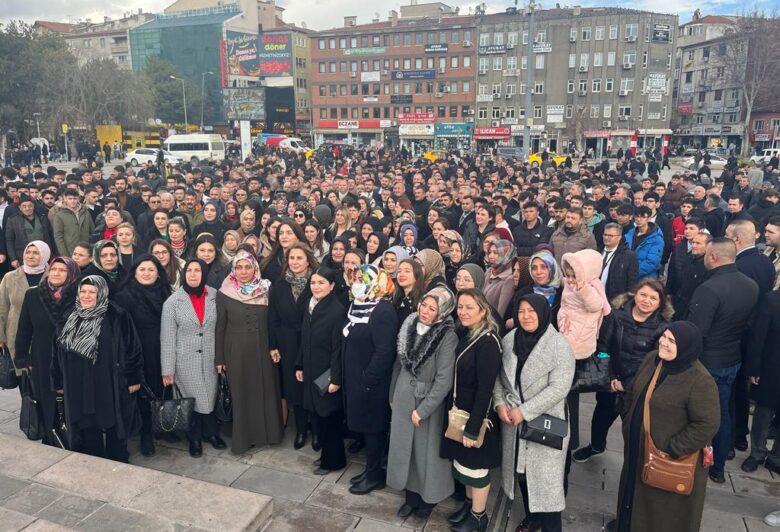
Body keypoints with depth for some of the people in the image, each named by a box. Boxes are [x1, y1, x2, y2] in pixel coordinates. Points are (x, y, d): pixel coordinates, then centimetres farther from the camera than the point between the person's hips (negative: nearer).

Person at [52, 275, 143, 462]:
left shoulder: (117, 317, -10)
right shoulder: (71, 318, 6)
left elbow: (132, 348, -8)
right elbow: (59, 352, 12)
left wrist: (133, 378, -8)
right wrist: (59, 381, 12)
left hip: (111, 385, -4)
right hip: (79, 387, 4)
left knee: (113, 428, 7)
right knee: (87, 429, 11)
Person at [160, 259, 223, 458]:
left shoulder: (214, 297, -1)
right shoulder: (172, 302, -5)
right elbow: (167, 338, -5)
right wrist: (167, 370, -6)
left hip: (210, 359, 2)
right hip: (185, 361, -1)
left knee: (210, 399, 7)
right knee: (194, 401, 5)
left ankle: (209, 433, 33)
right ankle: (195, 438, 29)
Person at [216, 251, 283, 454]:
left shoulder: (266, 290, -1)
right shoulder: (224, 294, -4)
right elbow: (220, 327, -1)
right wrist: (220, 358, -1)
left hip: (263, 351, 2)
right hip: (237, 352, -1)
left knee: (266, 390, 9)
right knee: (241, 394, 6)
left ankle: (268, 432, 27)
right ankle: (243, 438, 22)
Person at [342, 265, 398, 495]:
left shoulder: (383, 310, -19)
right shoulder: (358, 306, 9)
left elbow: (384, 351, -23)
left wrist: (367, 380, -20)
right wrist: (349, 377, 12)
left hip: (371, 382, -8)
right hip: (354, 379, 8)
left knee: (373, 427, 6)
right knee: (364, 424, 17)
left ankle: (374, 474, 22)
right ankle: (371, 469, 32)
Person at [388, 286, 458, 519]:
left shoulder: (448, 337, -20)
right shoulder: (409, 327, -2)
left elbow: (444, 380, -20)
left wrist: (423, 410, -17)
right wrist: (393, 394, 11)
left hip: (428, 404, -5)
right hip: (403, 400, 5)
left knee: (427, 450, 11)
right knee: (404, 447, 16)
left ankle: (429, 497, 34)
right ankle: (411, 495, 36)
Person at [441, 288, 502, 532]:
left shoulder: (488, 342, -22)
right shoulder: (467, 336, 3)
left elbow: (485, 389, -23)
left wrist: (472, 427, -21)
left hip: (477, 414, -7)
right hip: (460, 411, 7)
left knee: (475, 465, 9)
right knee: (463, 461, 20)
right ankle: (470, 502, 40)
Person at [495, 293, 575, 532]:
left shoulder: (559, 346, -15)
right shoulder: (509, 340, 1)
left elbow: (558, 388, -20)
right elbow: (499, 376, 9)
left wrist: (525, 411, -20)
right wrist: (500, 403, -6)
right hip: (513, 420, 5)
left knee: (545, 477, 1)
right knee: (520, 470, 18)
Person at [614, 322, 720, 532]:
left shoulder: (700, 381, -25)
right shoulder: (651, 359, -3)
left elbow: (706, 426, -22)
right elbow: (632, 394, 11)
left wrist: (672, 450, -21)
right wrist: (628, 423, 10)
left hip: (670, 462, -7)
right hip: (637, 450, 7)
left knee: (665, 513, 12)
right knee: (632, 491, 27)